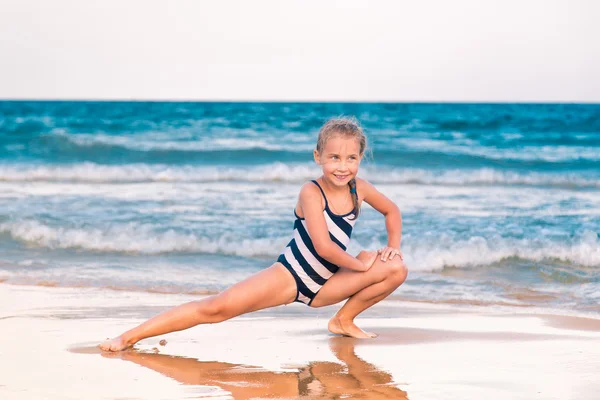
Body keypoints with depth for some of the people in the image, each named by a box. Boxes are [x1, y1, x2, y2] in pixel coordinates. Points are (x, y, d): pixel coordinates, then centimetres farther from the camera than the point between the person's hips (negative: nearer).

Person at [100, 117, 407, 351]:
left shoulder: (359, 189, -2)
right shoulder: (311, 192, -18)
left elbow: (392, 211, 18)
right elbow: (323, 246, -25)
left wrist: (393, 246, 3)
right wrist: (361, 263, -14)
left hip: (323, 286, 5)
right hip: (289, 274, -5)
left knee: (396, 270, -10)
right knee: (217, 307, -20)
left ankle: (344, 320, 7)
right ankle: (131, 336, -17)